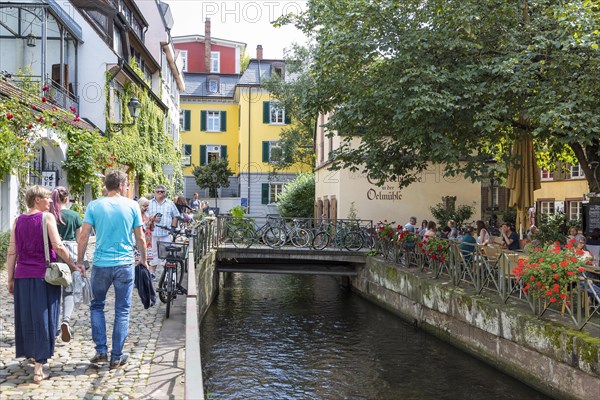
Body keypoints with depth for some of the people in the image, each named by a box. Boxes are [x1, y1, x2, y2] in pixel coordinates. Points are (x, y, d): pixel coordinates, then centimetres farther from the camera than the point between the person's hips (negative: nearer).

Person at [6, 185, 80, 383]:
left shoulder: (18, 220, 8)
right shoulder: (47, 217, -8)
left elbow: (11, 252, 7)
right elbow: (58, 246, -14)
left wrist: (10, 279, 12)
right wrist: (73, 266, -4)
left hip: (22, 277, 5)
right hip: (43, 275, -5)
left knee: (26, 318, 17)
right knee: (42, 319, 0)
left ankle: (32, 354, 34)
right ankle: (38, 368, 1)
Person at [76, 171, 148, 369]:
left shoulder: (94, 206, -1)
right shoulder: (132, 205, -1)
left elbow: (83, 236, -4)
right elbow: (140, 237, 3)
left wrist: (79, 261, 6)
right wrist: (143, 259, 16)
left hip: (101, 264, 1)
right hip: (125, 264, 0)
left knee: (96, 306, 19)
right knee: (122, 310, 9)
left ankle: (101, 350, 15)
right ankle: (116, 356, 13)